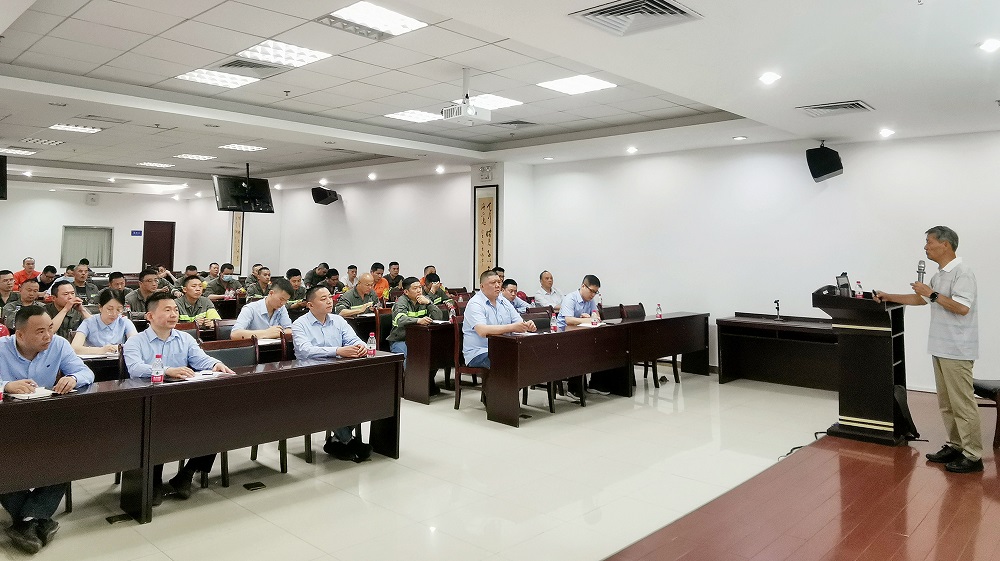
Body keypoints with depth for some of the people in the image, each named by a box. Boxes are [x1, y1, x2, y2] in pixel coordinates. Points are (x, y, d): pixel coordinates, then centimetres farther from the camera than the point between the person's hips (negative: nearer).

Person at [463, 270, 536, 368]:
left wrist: (528, 325, -13)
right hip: (479, 352, -7)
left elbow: (519, 323, 14)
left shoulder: (504, 302, 16)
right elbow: (482, 331, -25)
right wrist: (512, 327, -33)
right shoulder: (475, 304, -9)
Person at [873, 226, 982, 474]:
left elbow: (962, 307, -25)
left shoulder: (962, 272, -15)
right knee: (946, 403, 14)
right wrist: (888, 297, 22)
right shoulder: (939, 275, 15)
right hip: (941, 348, 10)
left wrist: (932, 293, -19)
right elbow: (920, 299, 26)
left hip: (957, 351, -10)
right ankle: (955, 446, 23)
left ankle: (973, 456, 2)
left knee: (962, 404, -5)